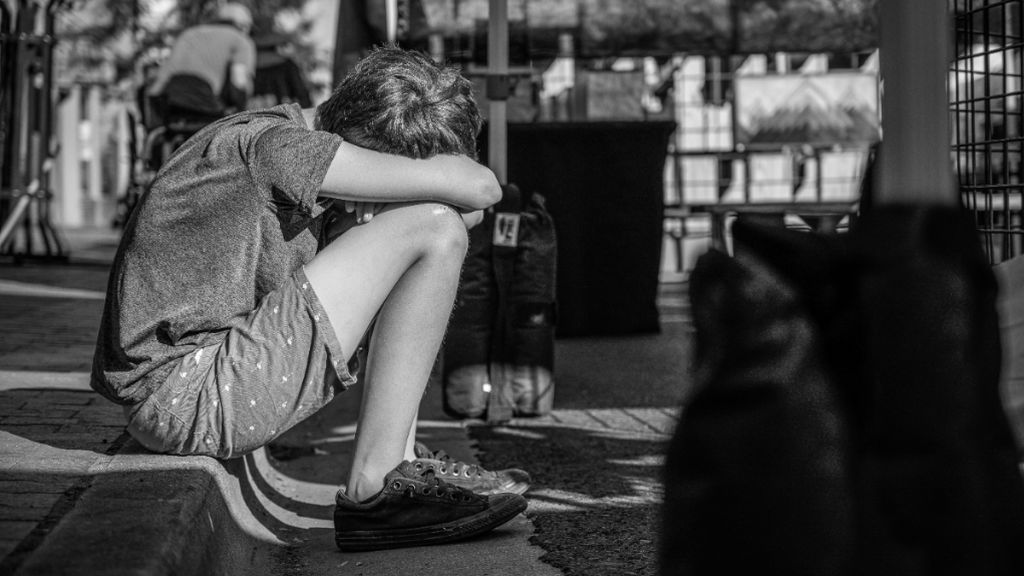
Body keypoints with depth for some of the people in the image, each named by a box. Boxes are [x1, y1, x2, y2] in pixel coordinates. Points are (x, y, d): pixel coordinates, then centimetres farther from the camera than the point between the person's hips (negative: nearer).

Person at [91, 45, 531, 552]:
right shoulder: (273, 142, -16)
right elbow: (477, 188, -20)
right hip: (187, 398, -10)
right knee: (432, 229, -12)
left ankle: (402, 463, 6)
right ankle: (374, 486, -11)